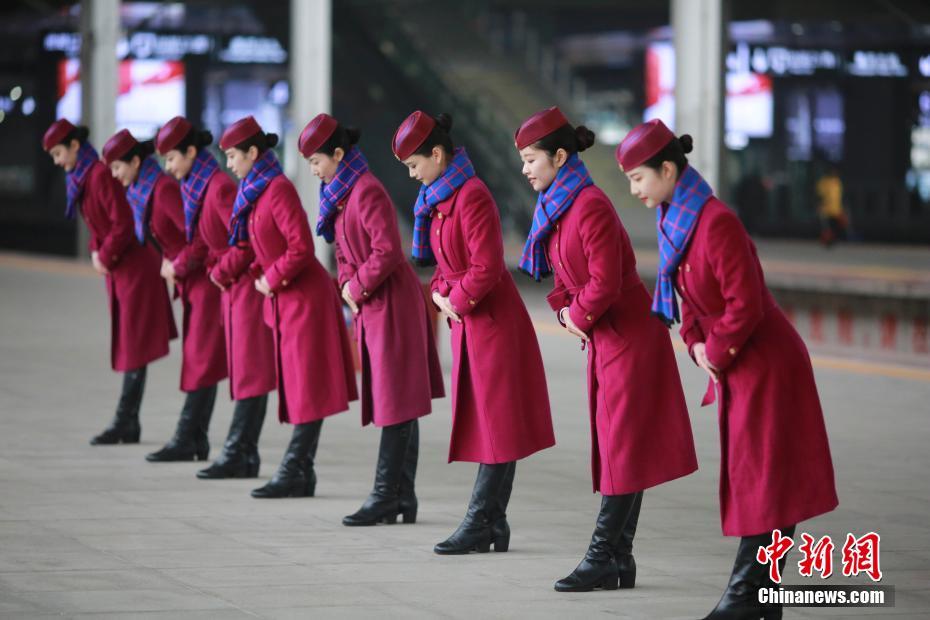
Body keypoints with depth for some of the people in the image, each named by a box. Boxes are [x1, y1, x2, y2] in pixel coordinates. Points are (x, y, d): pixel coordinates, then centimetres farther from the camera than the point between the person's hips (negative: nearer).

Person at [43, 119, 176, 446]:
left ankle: (125, 422, -5)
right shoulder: (80, 179, 13)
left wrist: (106, 257, -12)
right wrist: (96, 252, 4)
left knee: (134, 347, -6)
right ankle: (128, 425, 14)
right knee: (126, 345, 11)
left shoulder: (101, 175, -18)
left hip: (135, 268, -10)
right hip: (118, 271, 10)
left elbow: (123, 223, -22)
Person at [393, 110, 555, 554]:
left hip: (492, 319, -10)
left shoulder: (471, 196, -18)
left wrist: (458, 301, -11)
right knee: (482, 422, 11)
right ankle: (491, 526, 15)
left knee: (496, 423, -4)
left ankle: (482, 524, -3)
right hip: (466, 319, 10)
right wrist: (440, 294, 4)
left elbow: (486, 267, -22)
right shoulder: (438, 198, 13)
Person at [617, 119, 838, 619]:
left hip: (766, 365, -10)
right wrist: (697, 344, 1)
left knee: (761, 479, -5)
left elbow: (745, 304, -24)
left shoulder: (716, 222, -22)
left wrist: (716, 353, -13)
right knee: (748, 477, 12)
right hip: (738, 368, 10)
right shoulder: (674, 221, 7)